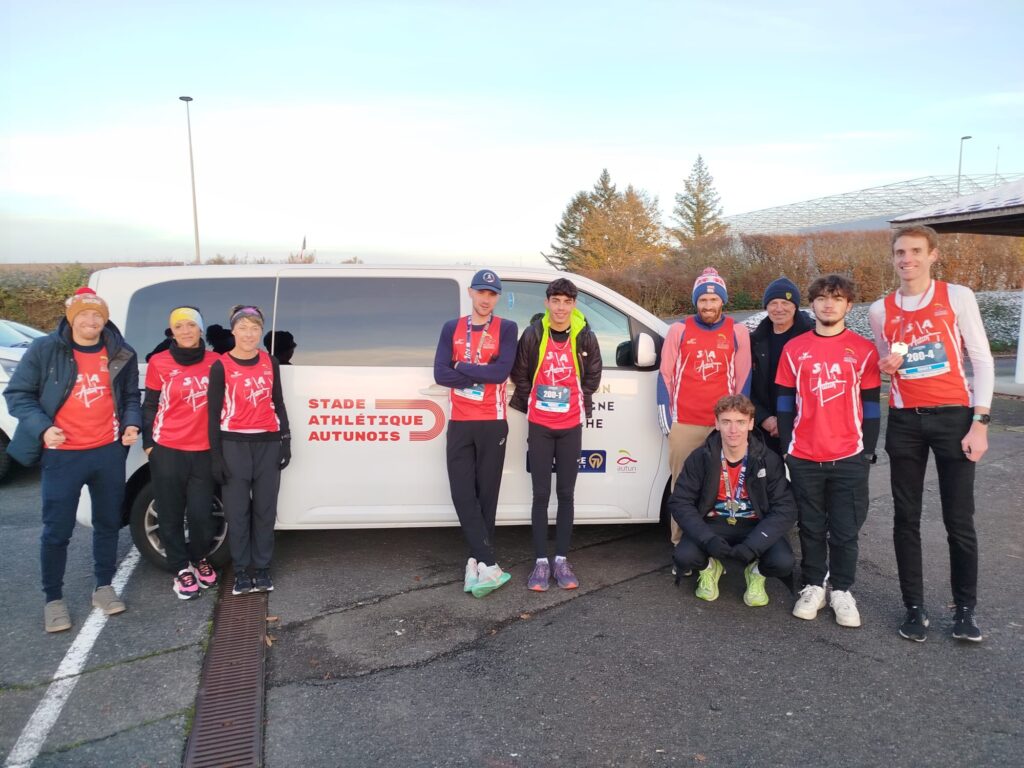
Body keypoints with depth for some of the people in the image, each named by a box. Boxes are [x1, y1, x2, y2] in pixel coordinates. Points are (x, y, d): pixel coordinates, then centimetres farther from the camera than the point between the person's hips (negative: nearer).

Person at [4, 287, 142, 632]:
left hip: (109, 451, 3)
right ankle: (53, 598, 19)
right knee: (57, 530, 3)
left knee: (108, 523, 14)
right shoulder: (45, 349, -6)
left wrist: (132, 423, -4)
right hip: (62, 454, -3)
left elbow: (131, 396, 15)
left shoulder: (121, 354, 3)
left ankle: (103, 587, 30)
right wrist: (41, 427, -17)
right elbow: (17, 394, -2)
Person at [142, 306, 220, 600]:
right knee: (171, 515, 7)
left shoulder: (214, 361, 2)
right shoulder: (159, 363, -3)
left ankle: (199, 559, 30)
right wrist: (148, 442, 1)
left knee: (201, 514, 2)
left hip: (204, 451, 1)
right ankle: (181, 569, 25)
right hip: (167, 451, -1)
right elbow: (150, 406, 5)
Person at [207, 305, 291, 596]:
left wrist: (285, 441, 7)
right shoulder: (221, 366, -4)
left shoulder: (270, 363, 7)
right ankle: (242, 571, 16)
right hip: (234, 445, -3)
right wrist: (216, 456, -6)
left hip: (268, 444, 3)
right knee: (237, 511, 4)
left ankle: (262, 569, 19)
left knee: (265, 509, 8)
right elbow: (213, 413, -2)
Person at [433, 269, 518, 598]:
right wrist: (482, 374, -11)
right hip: (459, 424, 3)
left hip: (492, 423, -2)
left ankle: (476, 562, 10)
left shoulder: (506, 328, 2)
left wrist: (462, 368, -7)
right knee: (463, 495, -4)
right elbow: (440, 374, -3)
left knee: (486, 495, 2)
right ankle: (488, 565, 0)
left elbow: (502, 372, -14)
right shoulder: (452, 328, 10)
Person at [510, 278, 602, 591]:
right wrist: (530, 404, 3)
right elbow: (519, 374, 4)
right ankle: (541, 562, 9)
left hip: (571, 426, 1)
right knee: (541, 494, 2)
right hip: (539, 426, -1)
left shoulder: (585, 337, -4)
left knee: (566, 494, 6)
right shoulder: (533, 334, -7)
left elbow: (593, 375, 9)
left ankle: (561, 560, 15)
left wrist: (582, 404, 6)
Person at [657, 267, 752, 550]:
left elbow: (743, 378, 9)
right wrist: (665, 417, 2)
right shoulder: (679, 330, 5)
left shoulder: (738, 332, 6)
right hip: (683, 425, 0)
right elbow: (666, 376, 6)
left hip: (724, 426, 0)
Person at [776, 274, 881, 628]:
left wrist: (868, 451, 1)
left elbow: (871, 405, 4)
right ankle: (813, 586, 24)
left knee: (845, 530, 6)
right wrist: (786, 448, 4)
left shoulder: (864, 350, 1)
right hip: (804, 458, 1)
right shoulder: (794, 350, 4)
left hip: (849, 458, -1)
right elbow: (784, 402, 7)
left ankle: (842, 591, 21)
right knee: (811, 527, 11)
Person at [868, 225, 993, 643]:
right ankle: (914, 607, 16)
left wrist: (980, 420, -10)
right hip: (904, 421, 3)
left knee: (959, 519, 1)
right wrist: (886, 367, -7)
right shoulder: (880, 311, 6)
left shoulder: (958, 297, -2)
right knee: (906, 517, 6)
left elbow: (981, 359, -3)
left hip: (953, 417, -2)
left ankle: (965, 608, 16)